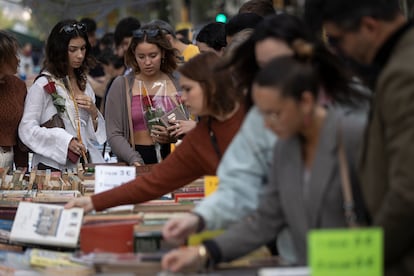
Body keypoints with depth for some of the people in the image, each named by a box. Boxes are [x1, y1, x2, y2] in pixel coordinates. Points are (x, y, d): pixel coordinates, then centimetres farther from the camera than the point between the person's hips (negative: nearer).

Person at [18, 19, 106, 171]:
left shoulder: (84, 83, 17)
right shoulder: (43, 84, -2)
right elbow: (27, 129, -10)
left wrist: (93, 112, 1)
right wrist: (65, 141, -16)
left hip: (85, 162, 5)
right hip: (54, 166, -5)